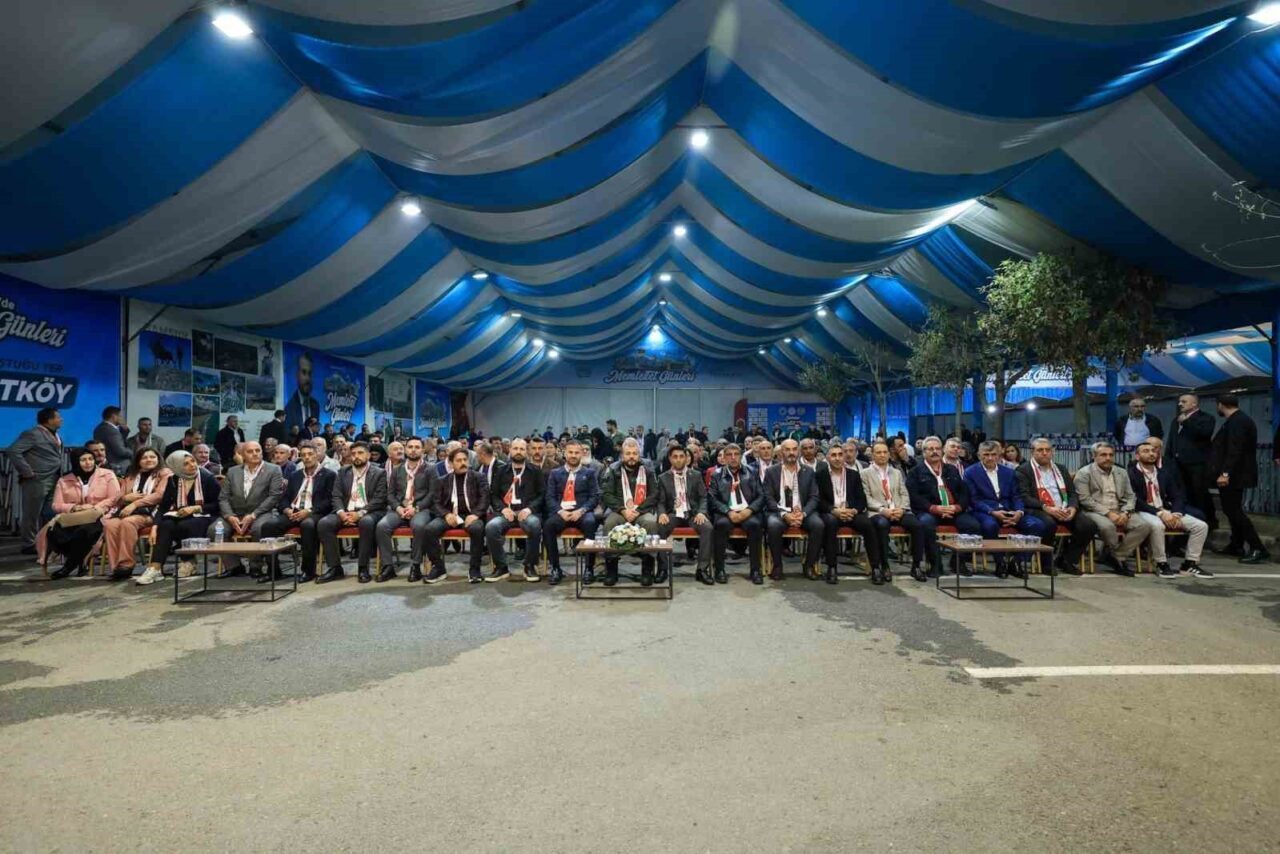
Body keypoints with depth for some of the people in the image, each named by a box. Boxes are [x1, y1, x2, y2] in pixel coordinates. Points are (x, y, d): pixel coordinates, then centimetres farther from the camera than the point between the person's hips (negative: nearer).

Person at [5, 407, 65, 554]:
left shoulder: (54, 435, 13)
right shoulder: (33, 434, -12)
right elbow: (13, 451, -19)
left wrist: (59, 473, 9)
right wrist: (27, 472, -18)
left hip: (53, 481, 8)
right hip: (37, 481, -8)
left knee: (48, 514, 13)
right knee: (32, 514, 2)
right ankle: (30, 545, 9)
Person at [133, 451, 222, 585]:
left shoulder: (208, 479, -2)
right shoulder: (173, 481, 9)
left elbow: (217, 505, -4)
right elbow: (163, 506, 2)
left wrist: (195, 508, -16)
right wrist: (155, 526, -13)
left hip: (202, 517, -3)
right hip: (180, 517, 3)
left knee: (183, 526, -33)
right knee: (166, 525, -29)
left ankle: (189, 563, -14)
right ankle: (155, 567, -35)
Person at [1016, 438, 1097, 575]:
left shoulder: (1061, 469, 22)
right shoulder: (1023, 470, 3)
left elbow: (1073, 493, 16)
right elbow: (1024, 497, -9)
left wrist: (1072, 507, -6)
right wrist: (1046, 508, -22)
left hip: (1064, 510, 6)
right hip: (1039, 510, -6)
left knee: (1089, 525, -19)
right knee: (1049, 523, -36)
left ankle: (1066, 560, 0)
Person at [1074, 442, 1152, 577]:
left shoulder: (1121, 473, 17)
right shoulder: (1084, 473, -2)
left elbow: (1130, 497, 13)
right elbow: (1085, 500, -11)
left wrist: (1125, 513, -8)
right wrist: (1108, 513, -18)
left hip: (1119, 512, 6)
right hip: (1095, 512, -6)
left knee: (1144, 526, -19)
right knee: (1107, 526, -36)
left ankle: (1116, 556, -11)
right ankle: (1120, 558, -8)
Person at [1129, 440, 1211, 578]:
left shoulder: (1164, 473, 14)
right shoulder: (1131, 474, -7)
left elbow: (1176, 496, 11)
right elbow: (1135, 501, -14)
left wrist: (1176, 513, -9)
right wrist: (1159, 513, -21)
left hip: (1166, 511, 7)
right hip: (1145, 512, -7)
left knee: (1201, 525, -7)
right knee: (1157, 525, -37)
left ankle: (1190, 563, 5)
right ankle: (1161, 564, -19)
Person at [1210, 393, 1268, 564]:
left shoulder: (1237, 422, -18)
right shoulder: (1238, 420, 14)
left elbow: (1234, 451, -26)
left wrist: (1225, 473, -30)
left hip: (1233, 475, -11)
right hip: (1235, 474, 11)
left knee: (1234, 511, -8)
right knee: (1232, 510, 17)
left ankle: (1258, 550, -7)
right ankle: (1236, 545, 24)